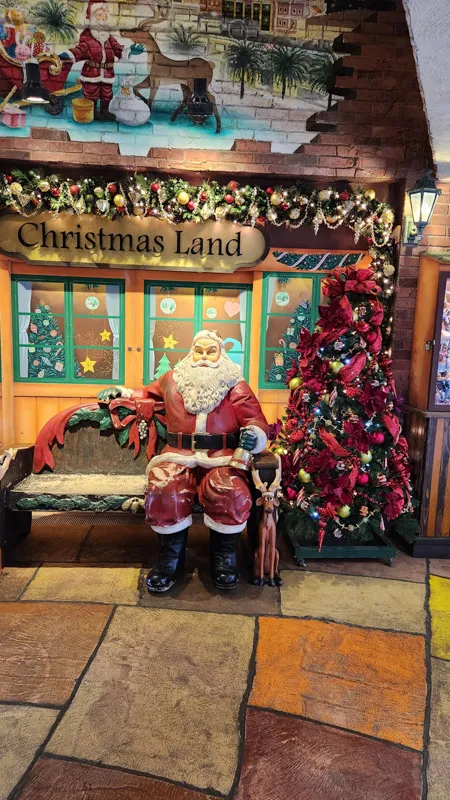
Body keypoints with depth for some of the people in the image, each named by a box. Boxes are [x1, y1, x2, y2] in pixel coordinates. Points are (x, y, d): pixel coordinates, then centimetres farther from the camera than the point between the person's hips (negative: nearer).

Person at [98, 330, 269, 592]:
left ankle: (224, 556, -5)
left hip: (222, 456, -1)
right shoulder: (172, 380, 18)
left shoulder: (235, 385, 10)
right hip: (180, 455, 2)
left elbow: (256, 419, 3)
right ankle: (172, 557, -7)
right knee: (164, 491, -31)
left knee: (232, 494, -33)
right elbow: (151, 394, 38)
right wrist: (124, 393, 25)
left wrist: (254, 434, -19)